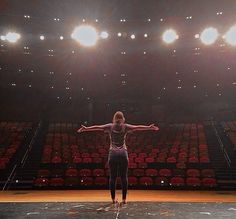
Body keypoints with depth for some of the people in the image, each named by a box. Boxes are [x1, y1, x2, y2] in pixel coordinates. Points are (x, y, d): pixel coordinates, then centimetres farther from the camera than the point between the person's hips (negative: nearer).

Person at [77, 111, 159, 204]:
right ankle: (124, 199, 4)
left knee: (112, 177, 5)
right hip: (123, 153, 0)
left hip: (113, 153, 0)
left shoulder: (110, 126, 4)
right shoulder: (125, 127, 3)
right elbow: (137, 127, -3)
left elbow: (97, 127, -2)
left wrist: (86, 128, -3)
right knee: (124, 177, 4)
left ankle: (113, 199, 6)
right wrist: (149, 127, -5)